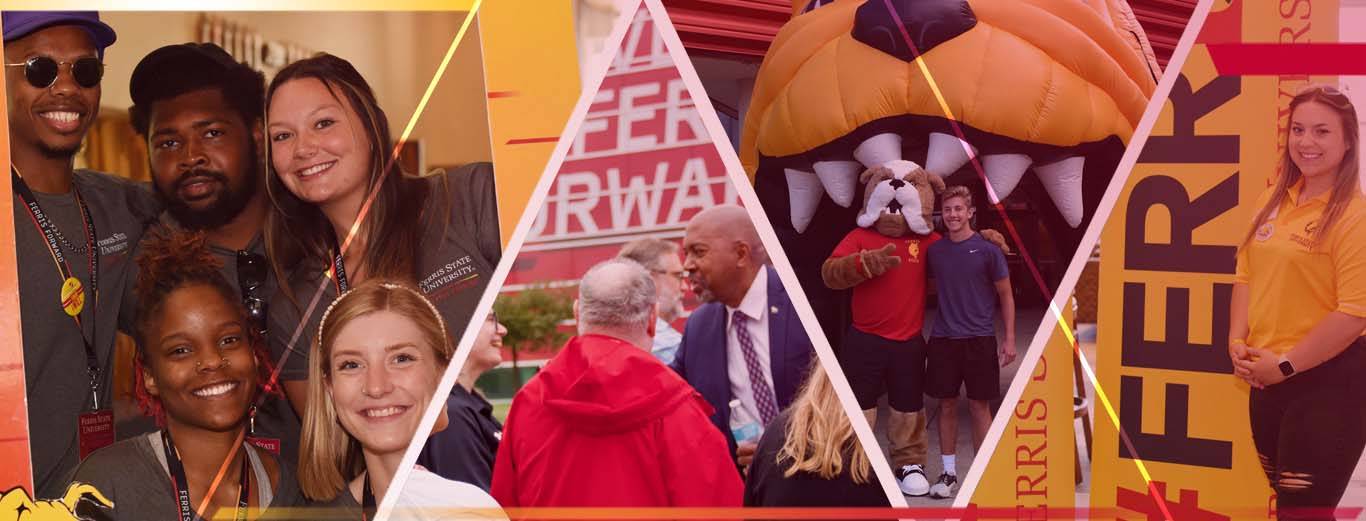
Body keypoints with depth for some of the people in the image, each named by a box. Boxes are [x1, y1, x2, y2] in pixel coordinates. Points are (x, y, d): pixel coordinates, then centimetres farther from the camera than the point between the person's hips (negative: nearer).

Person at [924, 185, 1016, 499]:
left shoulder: (987, 248, -5)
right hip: (943, 339, 3)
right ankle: (949, 473, 18)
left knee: (979, 406, 2)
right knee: (947, 405, 8)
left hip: (979, 340, -3)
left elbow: (1005, 295, 0)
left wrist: (1009, 339, -4)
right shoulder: (934, 250, 5)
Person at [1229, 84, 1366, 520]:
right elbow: (1246, 276, 13)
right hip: (1266, 379, 7)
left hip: (1329, 383, -7)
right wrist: (1238, 342, -2)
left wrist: (1286, 364, -18)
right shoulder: (1273, 201, 7)